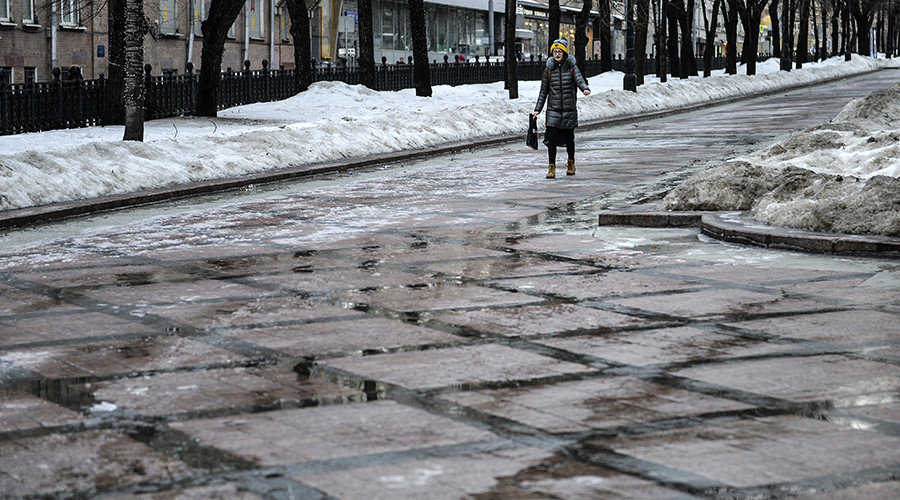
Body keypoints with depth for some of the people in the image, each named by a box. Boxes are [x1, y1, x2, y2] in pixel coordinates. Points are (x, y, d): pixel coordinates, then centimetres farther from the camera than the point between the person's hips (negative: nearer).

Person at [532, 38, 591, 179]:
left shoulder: (572, 68, 2)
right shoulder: (549, 69, 6)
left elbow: (579, 80, -15)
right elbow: (544, 91, 11)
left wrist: (585, 89, -38)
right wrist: (537, 109, 7)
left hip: (569, 109, -1)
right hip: (553, 109, 1)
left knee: (569, 138, 8)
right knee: (551, 138, -11)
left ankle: (571, 163, 32)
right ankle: (552, 168, -6)